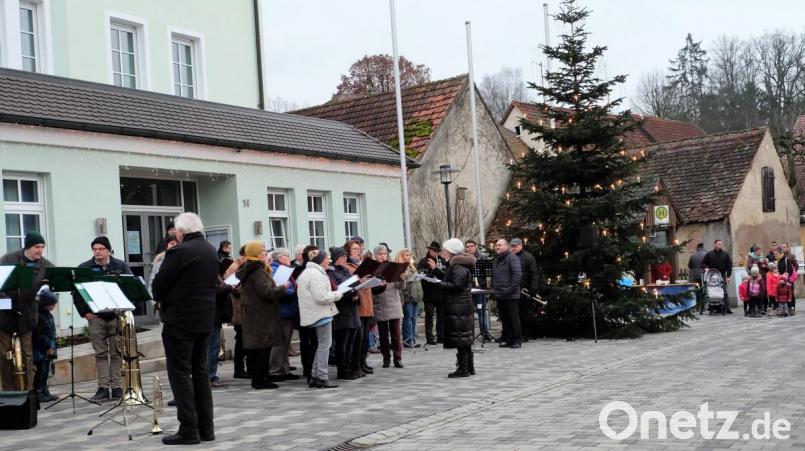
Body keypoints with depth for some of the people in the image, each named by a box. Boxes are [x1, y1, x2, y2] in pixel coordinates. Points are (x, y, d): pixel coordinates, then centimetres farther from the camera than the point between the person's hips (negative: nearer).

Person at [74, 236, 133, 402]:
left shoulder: (121, 266, 4)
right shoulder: (84, 268, 5)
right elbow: (77, 292, 5)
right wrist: (84, 312, -3)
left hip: (117, 315, -1)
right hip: (96, 316, 1)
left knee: (116, 353, 3)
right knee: (101, 353, 1)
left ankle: (117, 388, 7)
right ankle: (103, 388, 3)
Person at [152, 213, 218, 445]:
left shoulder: (179, 251, -16)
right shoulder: (211, 251, 10)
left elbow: (158, 285, -11)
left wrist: (161, 300, 11)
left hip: (180, 320, -8)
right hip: (205, 319, 8)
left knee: (180, 374, -2)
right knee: (200, 371, 13)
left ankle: (188, 430, -3)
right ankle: (206, 428, 15)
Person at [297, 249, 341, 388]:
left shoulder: (306, 272, 16)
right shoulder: (316, 274, -18)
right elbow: (321, 297, -24)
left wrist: (333, 293, 13)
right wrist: (338, 294, -12)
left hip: (314, 314, 11)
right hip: (321, 314, -11)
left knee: (322, 345, 16)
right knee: (324, 345, -4)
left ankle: (314, 376, 17)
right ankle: (321, 378, -1)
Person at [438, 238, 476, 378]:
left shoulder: (458, 267, -15)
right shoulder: (454, 265, 17)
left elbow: (456, 285, -23)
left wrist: (439, 284, -17)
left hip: (458, 307, -11)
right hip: (461, 305, 11)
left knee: (460, 338, -7)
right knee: (465, 338, 14)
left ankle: (463, 368, -5)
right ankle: (469, 367, 20)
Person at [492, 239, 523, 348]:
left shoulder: (512, 258, -8)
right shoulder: (496, 260, 18)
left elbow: (518, 275, -18)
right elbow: (493, 277, 26)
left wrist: (511, 289, -20)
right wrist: (493, 289, 13)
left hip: (511, 296, -8)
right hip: (499, 296, 8)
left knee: (513, 318, -3)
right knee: (504, 318, 11)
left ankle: (517, 340, 4)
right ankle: (507, 339, 18)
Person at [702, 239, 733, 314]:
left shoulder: (725, 254, 8)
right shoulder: (709, 254, 6)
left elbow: (729, 265, 7)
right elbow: (703, 263, 14)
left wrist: (728, 276, 1)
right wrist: (706, 267, -7)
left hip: (722, 275, 0)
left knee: (725, 292, -5)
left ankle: (727, 308, -4)